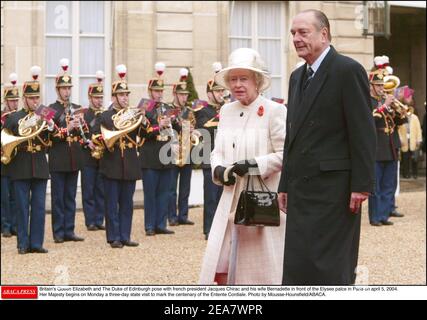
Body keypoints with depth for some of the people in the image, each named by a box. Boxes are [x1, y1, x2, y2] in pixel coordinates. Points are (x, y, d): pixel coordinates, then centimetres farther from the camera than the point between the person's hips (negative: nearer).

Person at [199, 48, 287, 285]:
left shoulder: (274, 111, -8)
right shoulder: (226, 111, 11)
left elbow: (285, 154, -12)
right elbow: (217, 151, 14)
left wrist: (254, 165, -22)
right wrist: (218, 169, -6)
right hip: (231, 201, 6)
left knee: (264, 270, 3)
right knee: (220, 268, 4)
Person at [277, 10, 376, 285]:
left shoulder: (348, 70, -7)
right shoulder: (297, 77, 17)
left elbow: (363, 131, -11)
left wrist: (362, 185, -15)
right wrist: (285, 185, 16)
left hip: (333, 187, -8)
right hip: (302, 188, 8)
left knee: (328, 265, -6)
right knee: (297, 263, 7)